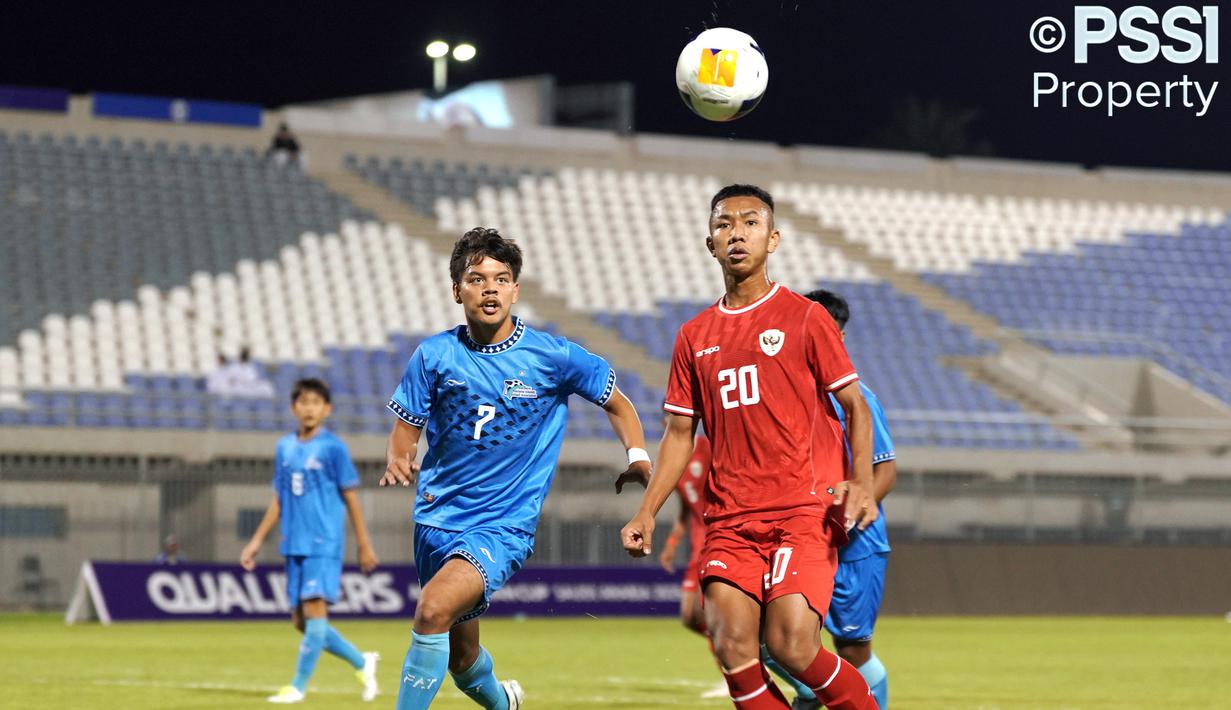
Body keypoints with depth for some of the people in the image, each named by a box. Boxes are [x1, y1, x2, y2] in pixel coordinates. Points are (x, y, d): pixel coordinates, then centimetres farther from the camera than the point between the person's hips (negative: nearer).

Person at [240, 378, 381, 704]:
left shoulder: (333, 447, -5)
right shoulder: (285, 448, 11)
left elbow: (350, 497, -2)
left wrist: (364, 545, -1)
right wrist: (257, 540, 15)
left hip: (324, 544, -6)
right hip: (294, 546, 6)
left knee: (314, 609, -14)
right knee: (301, 620, 6)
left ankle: (298, 686, -9)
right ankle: (362, 662, 22)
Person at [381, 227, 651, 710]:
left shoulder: (553, 357, -6)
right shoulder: (434, 356, -2)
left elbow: (617, 402, 8)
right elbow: (406, 428, 6)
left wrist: (638, 457, -8)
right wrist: (398, 462, -16)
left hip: (504, 526, -4)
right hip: (437, 519, 4)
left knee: (433, 611, -29)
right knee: (461, 657, 16)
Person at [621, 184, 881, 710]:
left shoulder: (803, 317, 3)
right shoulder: (694, 336, 15)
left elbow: (855, 405, 3)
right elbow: (679, 434, 19)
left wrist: (861, 481, -14)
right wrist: (646, 513, 8)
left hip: (805, 510, -4)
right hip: (730, 521, 4)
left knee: (791, 647, -18)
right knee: (733, 649, -11)